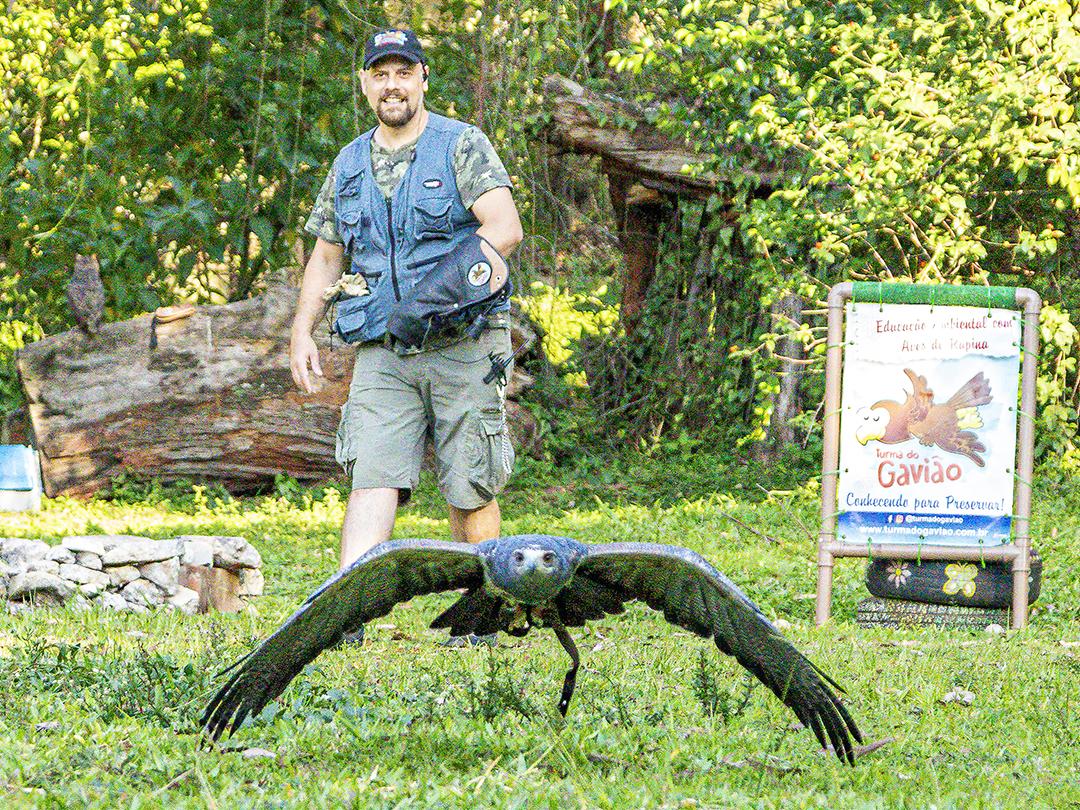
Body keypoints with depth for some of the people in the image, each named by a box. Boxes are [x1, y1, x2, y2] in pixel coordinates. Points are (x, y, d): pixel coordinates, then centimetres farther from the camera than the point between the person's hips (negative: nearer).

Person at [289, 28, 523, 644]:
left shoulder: (462, 146, 0)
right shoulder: (349, 166, 16)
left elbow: (505, 229, -12)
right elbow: (325, 255, 24)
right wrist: (303, 332, 12)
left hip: (463, 344, -3)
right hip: (383, 352, 3)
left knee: (470, 493, 1)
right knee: (373, 478, -11)